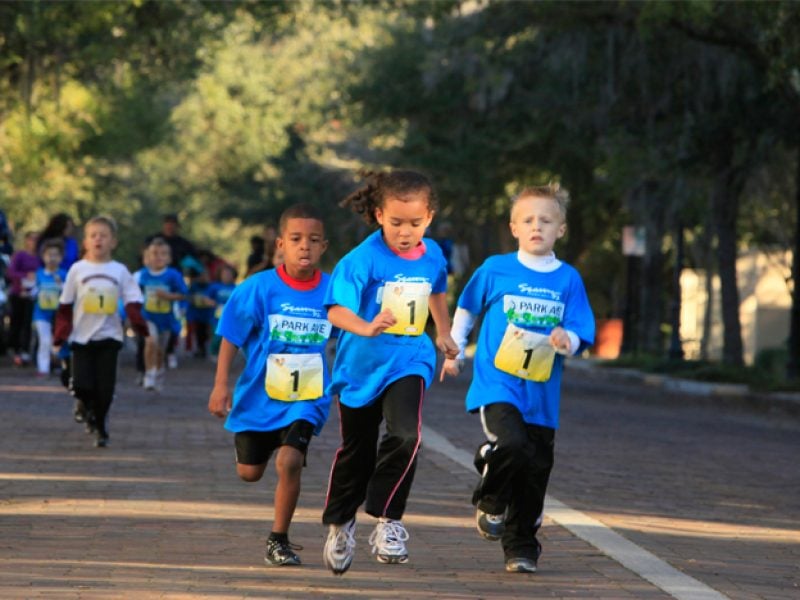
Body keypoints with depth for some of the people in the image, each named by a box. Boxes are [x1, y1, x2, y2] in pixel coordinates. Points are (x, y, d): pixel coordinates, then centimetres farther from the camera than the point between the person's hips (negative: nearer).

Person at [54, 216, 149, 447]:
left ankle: (100, 427, 18)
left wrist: (140, 327, -17)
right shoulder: (78, 270, 0)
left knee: (105, 388, -1)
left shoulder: (120, 271, 1)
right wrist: (60, 336, -3)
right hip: (81, 337, 0)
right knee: (82, 384, -8)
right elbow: (65, 305, 3)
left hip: (109, 337, 0)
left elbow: (132, 302, 1)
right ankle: (84, 403, 27)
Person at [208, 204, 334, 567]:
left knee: (289, 462, -22)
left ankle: (279, 540, -4)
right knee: (249, 473, 13)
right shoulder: (260, 288, -12)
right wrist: (221, 384, -11)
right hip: (259, 396, 1)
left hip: (306, 398, -1)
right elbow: (231, 336, -6)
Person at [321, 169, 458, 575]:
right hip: (362, 363, -2)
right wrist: (366, 328, -51)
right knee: (356, 451, 14)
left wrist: (444, 333, 29)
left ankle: (387, 520, -14)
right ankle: (340, 524, 36)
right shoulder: (364, 259, -20)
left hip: (408, 361, 2)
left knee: (405, 435, -24)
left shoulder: (431, 255, -3)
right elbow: (336, 310, -33)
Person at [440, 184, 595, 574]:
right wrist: (453, 352, 22)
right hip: (496, 383, -3)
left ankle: (521, 547, 24)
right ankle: (490, 501, 2)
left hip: (542, 393, 3)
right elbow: (466, 309, 17)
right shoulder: (495, 270, 1)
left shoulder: (568, 279, 3)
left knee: (535, 472, 6)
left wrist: (566, 340, -20)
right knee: (511, 445, -28)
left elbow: (580, 336, 2)